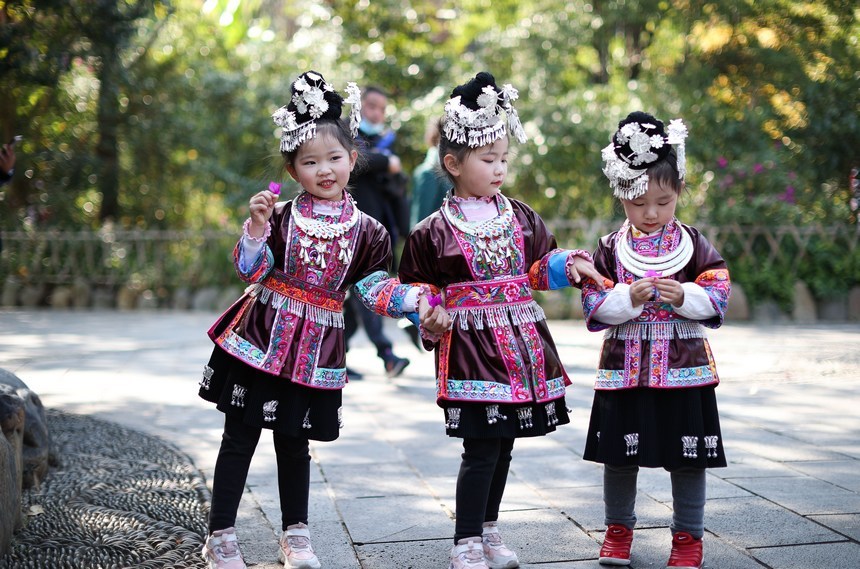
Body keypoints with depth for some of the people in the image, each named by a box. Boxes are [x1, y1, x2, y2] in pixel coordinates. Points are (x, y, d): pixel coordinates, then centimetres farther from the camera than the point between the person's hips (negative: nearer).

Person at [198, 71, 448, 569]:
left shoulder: (365, 230, 1)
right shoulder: (281, 216, -6)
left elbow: (377, 287, 1)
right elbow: (251, 271, -10)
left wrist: (416, 300, -14)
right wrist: (257, 227, -24)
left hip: (315, 351, 1)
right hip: (261, 340, -1)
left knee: (294, 444, 13)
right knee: (239, 439, 5)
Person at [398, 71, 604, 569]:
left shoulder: (521, 216, 9)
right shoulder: (434, 232, -3)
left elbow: (541, 263, 16)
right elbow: (417, 287, 3)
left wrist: (570, 265, -2)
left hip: (522, 342, 5)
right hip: (471, 346, -5)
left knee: (503, 445, 13)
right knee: (481, 450, -7)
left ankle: (488, 528, 28)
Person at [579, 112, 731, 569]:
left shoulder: (694, 245, 0)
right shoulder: (610, 249, 1)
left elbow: (718, 294, -3)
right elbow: (593, 305, -4)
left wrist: (684, 297, -20)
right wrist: (628, 299, -20)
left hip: (683, 363, 0)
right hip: (625, 365, 1)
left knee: (688, 456, 5)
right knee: (619, 454, 8)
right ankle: (618, 529, 27)